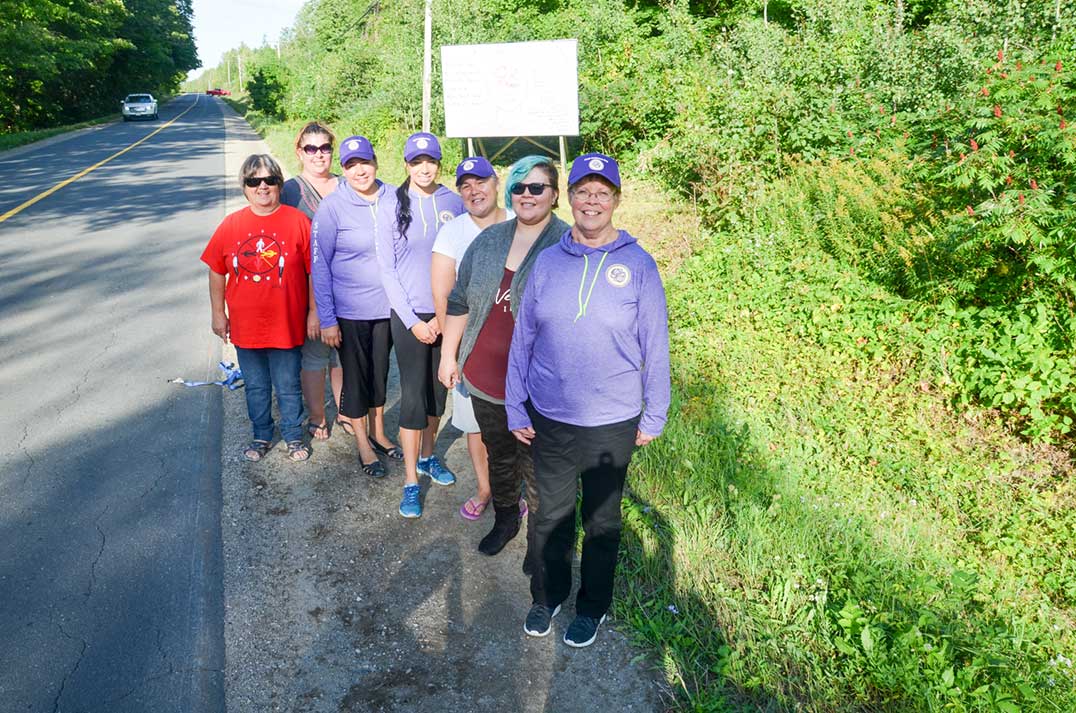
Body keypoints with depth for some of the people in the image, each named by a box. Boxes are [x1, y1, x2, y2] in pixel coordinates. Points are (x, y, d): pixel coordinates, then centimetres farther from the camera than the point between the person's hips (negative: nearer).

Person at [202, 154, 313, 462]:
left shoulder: (298, 221, -8)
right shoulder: (230, 225, -2)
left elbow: (314, 271, -4)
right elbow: (217, 272, 6)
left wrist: (314, 313, -3)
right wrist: (218, 314, 7)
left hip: (286, 326, -2)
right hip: (245, 327, 3)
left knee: (288, 387, 11)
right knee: (255, 386, 18)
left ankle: (294, 436, 31)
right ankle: (261, 435, 37)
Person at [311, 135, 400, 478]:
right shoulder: (332, 206, -12)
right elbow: (319, 266, -9)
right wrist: (326, 319, -11)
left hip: (388, 306, 3)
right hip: (350, 310, -3)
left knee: (380, 372, 17)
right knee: (355, 375, 8)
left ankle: (378, 432, 37)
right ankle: (363, 444, 26)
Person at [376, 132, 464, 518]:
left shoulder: (454, 203, 0)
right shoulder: (391, 207, -4)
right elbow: (387, 271, -3)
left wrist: (445, 315, -5)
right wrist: (413, 322, -8)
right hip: (410, 315, -2)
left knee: (439, 390, 13)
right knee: (413, 396, -1)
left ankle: (427, 456, 34)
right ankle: (411, 481, 10)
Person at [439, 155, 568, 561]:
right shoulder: (489, 240, 5)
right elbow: (460, 301, 12)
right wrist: (448, 355, 12)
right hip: (485, 378, 5)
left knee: (538, 471, 9)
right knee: (499, 456, 23)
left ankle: (539, 539, 30)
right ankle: (504, 520, 46)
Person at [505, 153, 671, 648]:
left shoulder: (637, 265, -8)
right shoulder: (547, 262, -2)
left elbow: (655, 346, -3)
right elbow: (522, 338, 4)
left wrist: (653, 417, -1)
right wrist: (516, 408, 4)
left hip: (612, 423, -2)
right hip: (548, 420, 2)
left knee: (602, 521, 16)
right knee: (551, 515, 17)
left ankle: (592, 607, 38)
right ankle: (547, 595, 41)